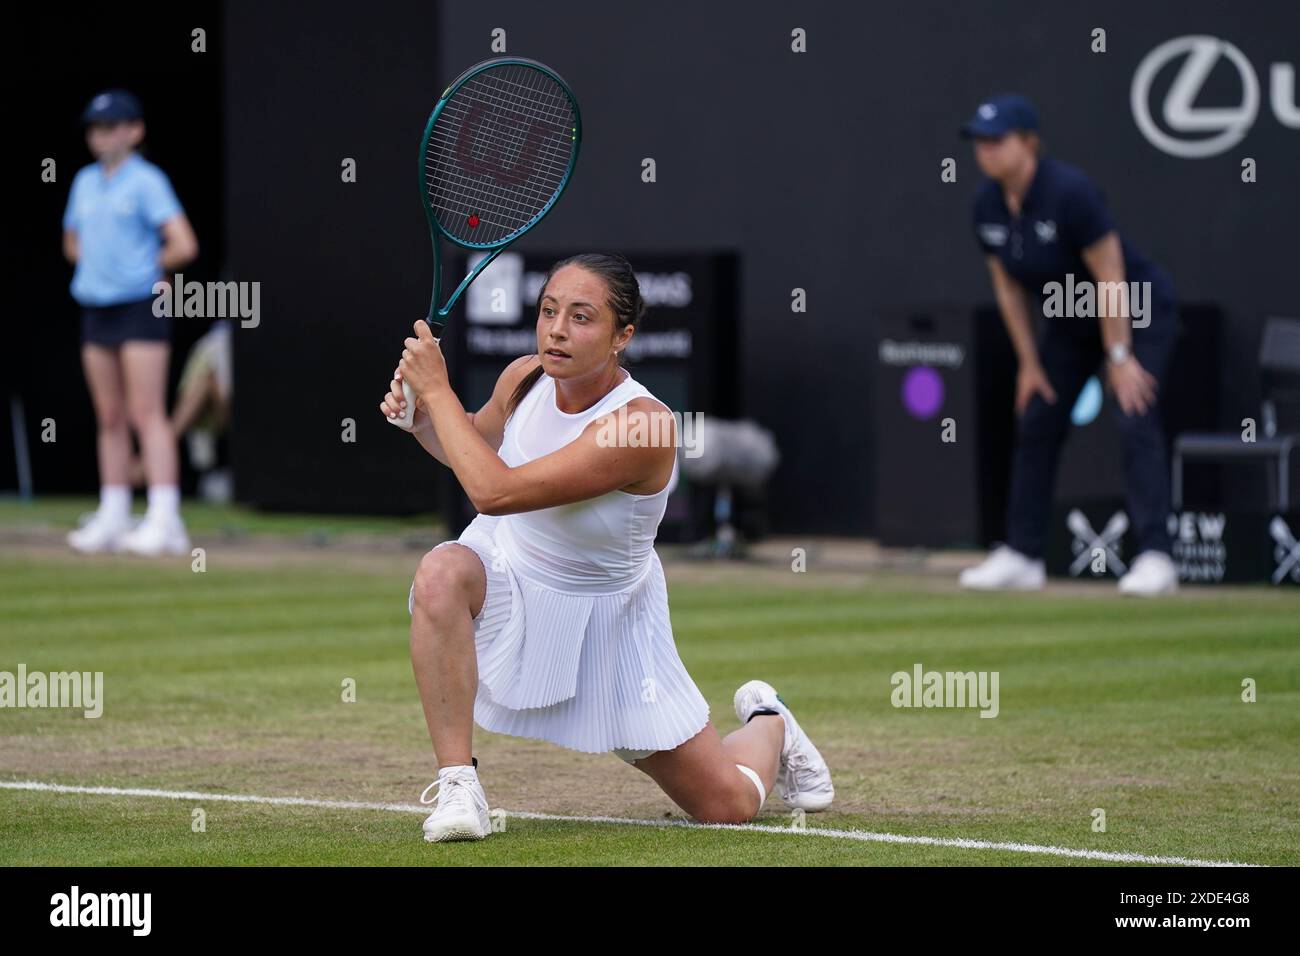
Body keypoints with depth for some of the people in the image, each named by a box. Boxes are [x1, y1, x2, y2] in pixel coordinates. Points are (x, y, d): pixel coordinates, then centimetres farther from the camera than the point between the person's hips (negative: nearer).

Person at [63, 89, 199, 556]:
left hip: (140, 306, -7)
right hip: (96, 308, 7)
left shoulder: (146, 181, -8)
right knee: (110, 417, 9)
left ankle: (164, 520, -15)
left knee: (146, 414, -11)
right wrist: (95, 265, 10)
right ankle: (112, 518, 13)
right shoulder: (85, 181, 13)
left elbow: (184, 245, -15)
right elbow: (72, 241, 27)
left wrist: (147, 267, -2)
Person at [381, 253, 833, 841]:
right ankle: (457, 785, -26)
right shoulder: (524, 378, -13)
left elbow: (494, 490, -39)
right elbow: (473, 450, 13)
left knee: (729, 806, 0)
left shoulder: (641, 425, -32)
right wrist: (419, 415, -8)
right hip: (506, 575, 3)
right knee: (441, 573, -36)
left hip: (605, 620, -3)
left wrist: (436, 389, -31)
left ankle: (765, 723, 39)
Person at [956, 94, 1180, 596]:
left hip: (1137, 314, -8)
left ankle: (1155, 556, -22)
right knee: (1035, 426, 6)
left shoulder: (1069, 192, -30)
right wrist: (1029, 361, 2)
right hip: (1070, 321, 8)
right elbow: (1008, 286, 2)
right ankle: (1021, 555, 14)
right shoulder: (988, 204, -9)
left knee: (1135, 420, -20)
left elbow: (1111, 278, -27)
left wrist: (1119, 356, -24)